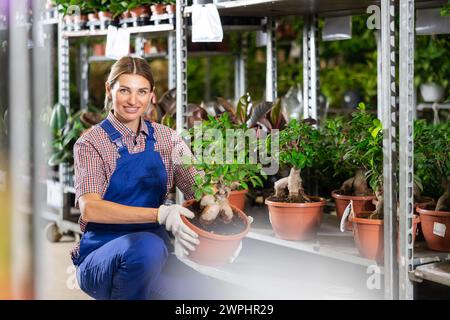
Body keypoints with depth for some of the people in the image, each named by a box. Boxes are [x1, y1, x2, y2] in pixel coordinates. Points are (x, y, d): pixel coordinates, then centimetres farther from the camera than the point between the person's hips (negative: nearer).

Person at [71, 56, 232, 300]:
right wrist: (160, 214, -29)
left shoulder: (166, 138, 9)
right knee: (146, 246, -36)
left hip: (151, 254, 3)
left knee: (198, 289, -27)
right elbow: (90, 208, -19)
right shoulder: (91, 143, -4)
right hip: (101, 257, -3)